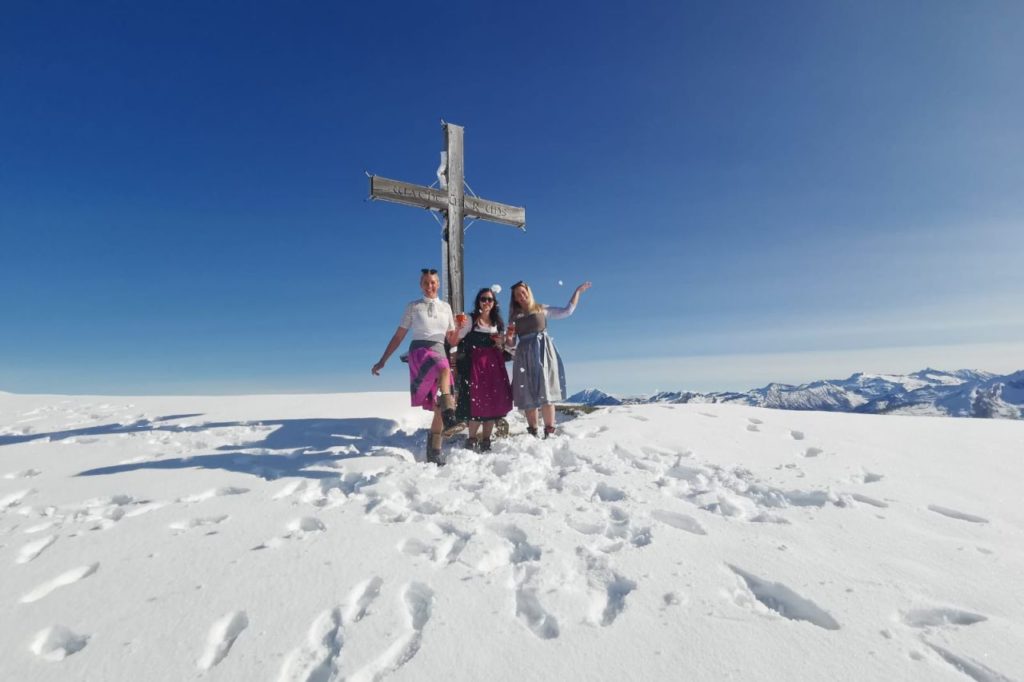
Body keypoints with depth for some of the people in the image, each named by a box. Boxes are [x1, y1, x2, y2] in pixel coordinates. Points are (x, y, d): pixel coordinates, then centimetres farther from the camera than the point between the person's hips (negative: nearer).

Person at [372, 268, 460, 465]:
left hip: (439, 353, 4)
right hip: (419, 351, -3)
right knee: (444, 368, -40)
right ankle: (449, 410, -46)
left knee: (439, 408, 0)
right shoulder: (413, 306, 9)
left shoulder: (446, 307, 16)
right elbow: (398, 336, 10)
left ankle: (433, 452, 10)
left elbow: (452, 341, 16)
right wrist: (382, 360, 6)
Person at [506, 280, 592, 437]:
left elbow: (567, 311, 13)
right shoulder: (514, 316, 15)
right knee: (528, 396, -3)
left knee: (546, 391, -10)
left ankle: (549, 433, -10)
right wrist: (507, 339, -9)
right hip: (524, 354, 2)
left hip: (543, 351, -2)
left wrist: (578, 291, 14)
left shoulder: (542, 309, 12)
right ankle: (532, 433, 2)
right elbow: (510, 341, 14)